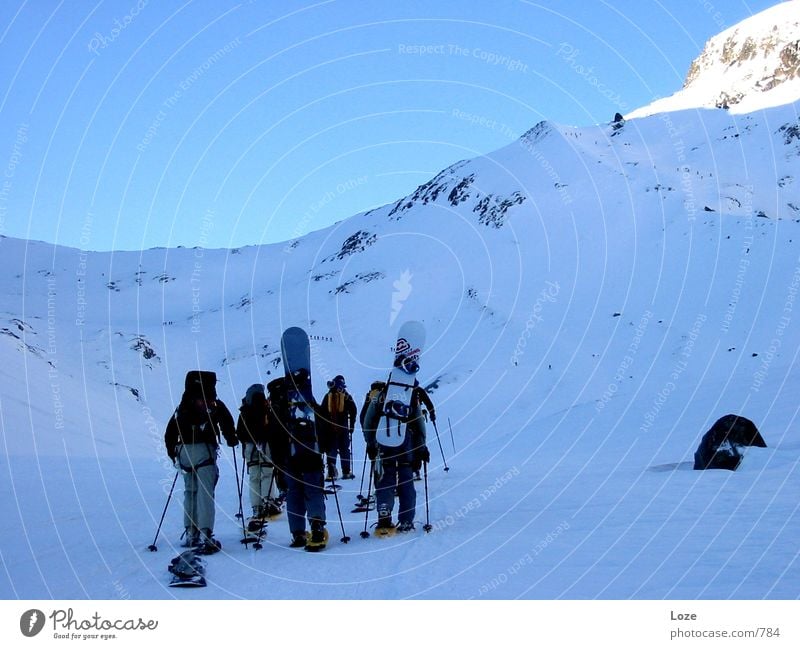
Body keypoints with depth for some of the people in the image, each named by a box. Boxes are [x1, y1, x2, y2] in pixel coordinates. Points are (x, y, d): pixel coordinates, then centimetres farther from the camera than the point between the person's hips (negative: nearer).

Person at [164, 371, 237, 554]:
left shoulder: (182, 408, 16)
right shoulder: (215, 405, 3)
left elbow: (170, 433, 16)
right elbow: (226, 422, -10)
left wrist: (173, 453, 25)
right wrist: (231, 440, 7)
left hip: (184, 450, 5)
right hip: (204, 449, -5)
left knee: (189, 492, 18)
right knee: (205, 493, -7)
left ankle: (191, 533, 19)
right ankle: (205, 537, -15)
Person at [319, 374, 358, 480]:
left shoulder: (328, 396, 4)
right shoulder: (346, 396, -1)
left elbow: (321, 412, 3)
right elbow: (353, 411, -4)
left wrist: (323, 426, 9)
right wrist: (352, 425, 3)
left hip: (329, 428, 1)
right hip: (343, 428, -1)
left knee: (330, 450, 3)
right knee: (344, 450, 8)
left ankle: (331, 473, -8)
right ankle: (346, 472, 7)